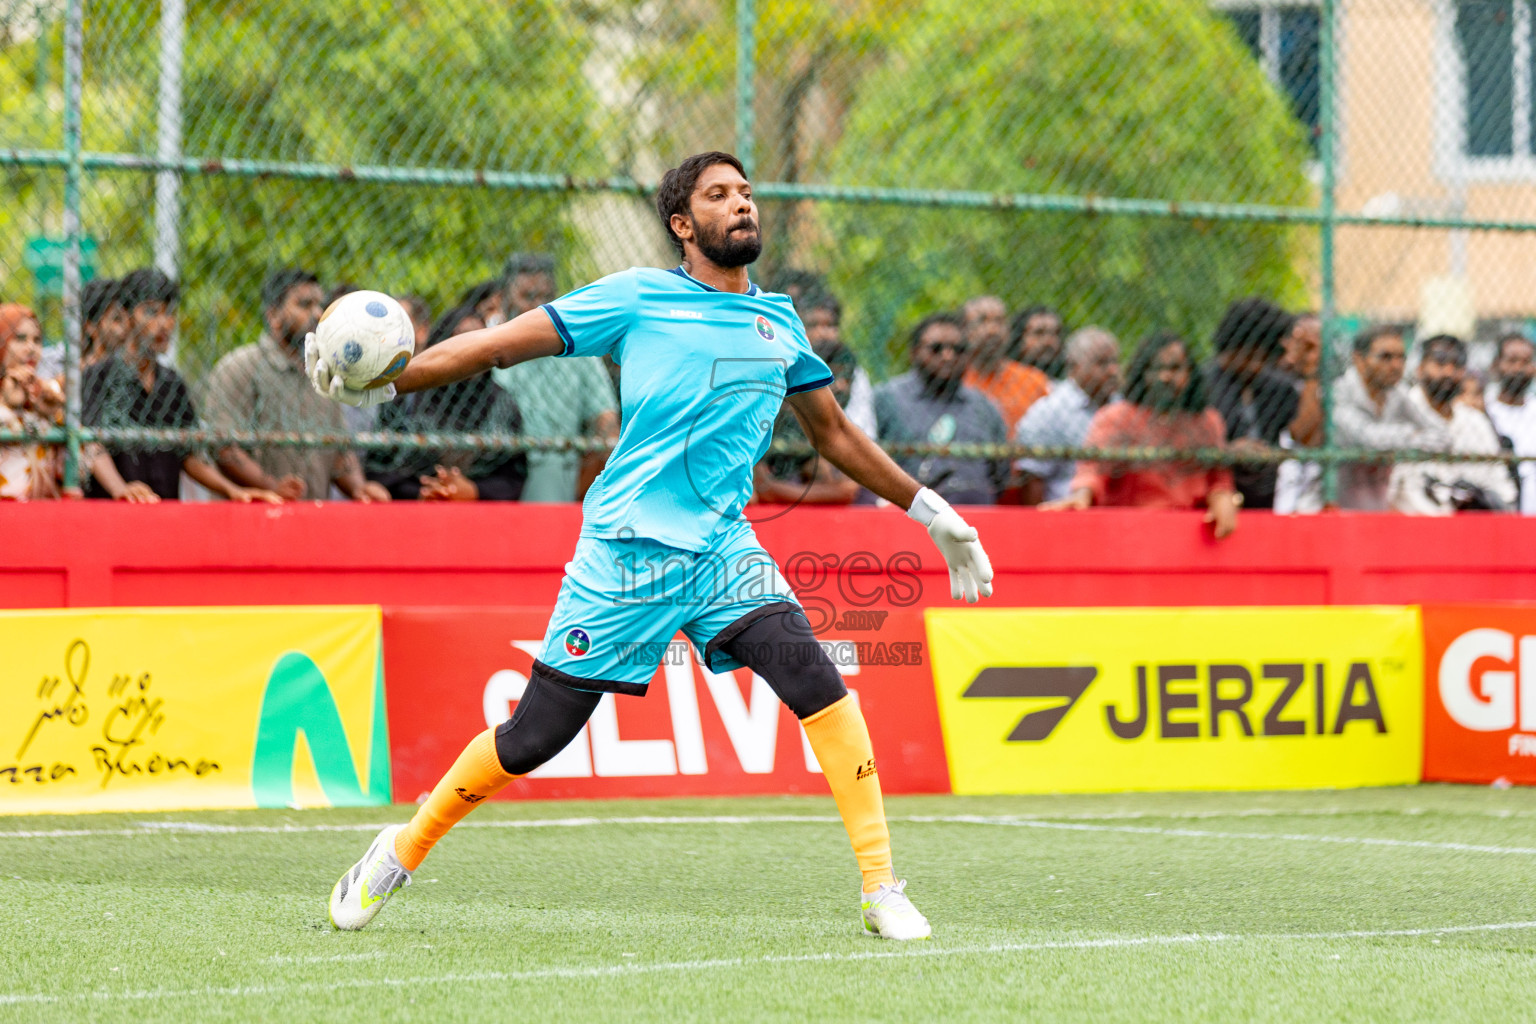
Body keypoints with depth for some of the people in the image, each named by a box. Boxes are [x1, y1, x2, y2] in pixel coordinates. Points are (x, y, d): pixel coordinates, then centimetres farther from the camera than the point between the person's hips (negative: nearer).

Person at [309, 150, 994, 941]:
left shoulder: (779, 322, 14)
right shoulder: (640, 298, 0)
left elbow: (834, 435, 27)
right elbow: (506, 342, 0)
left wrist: (929, 511, 27)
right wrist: (380, 384, -7)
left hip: (722, 548, 3)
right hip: (624, 549, -3)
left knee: (811, 674, -22)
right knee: (533, 737, -1)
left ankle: (881, 890, -18)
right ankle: (401, 853, 24)